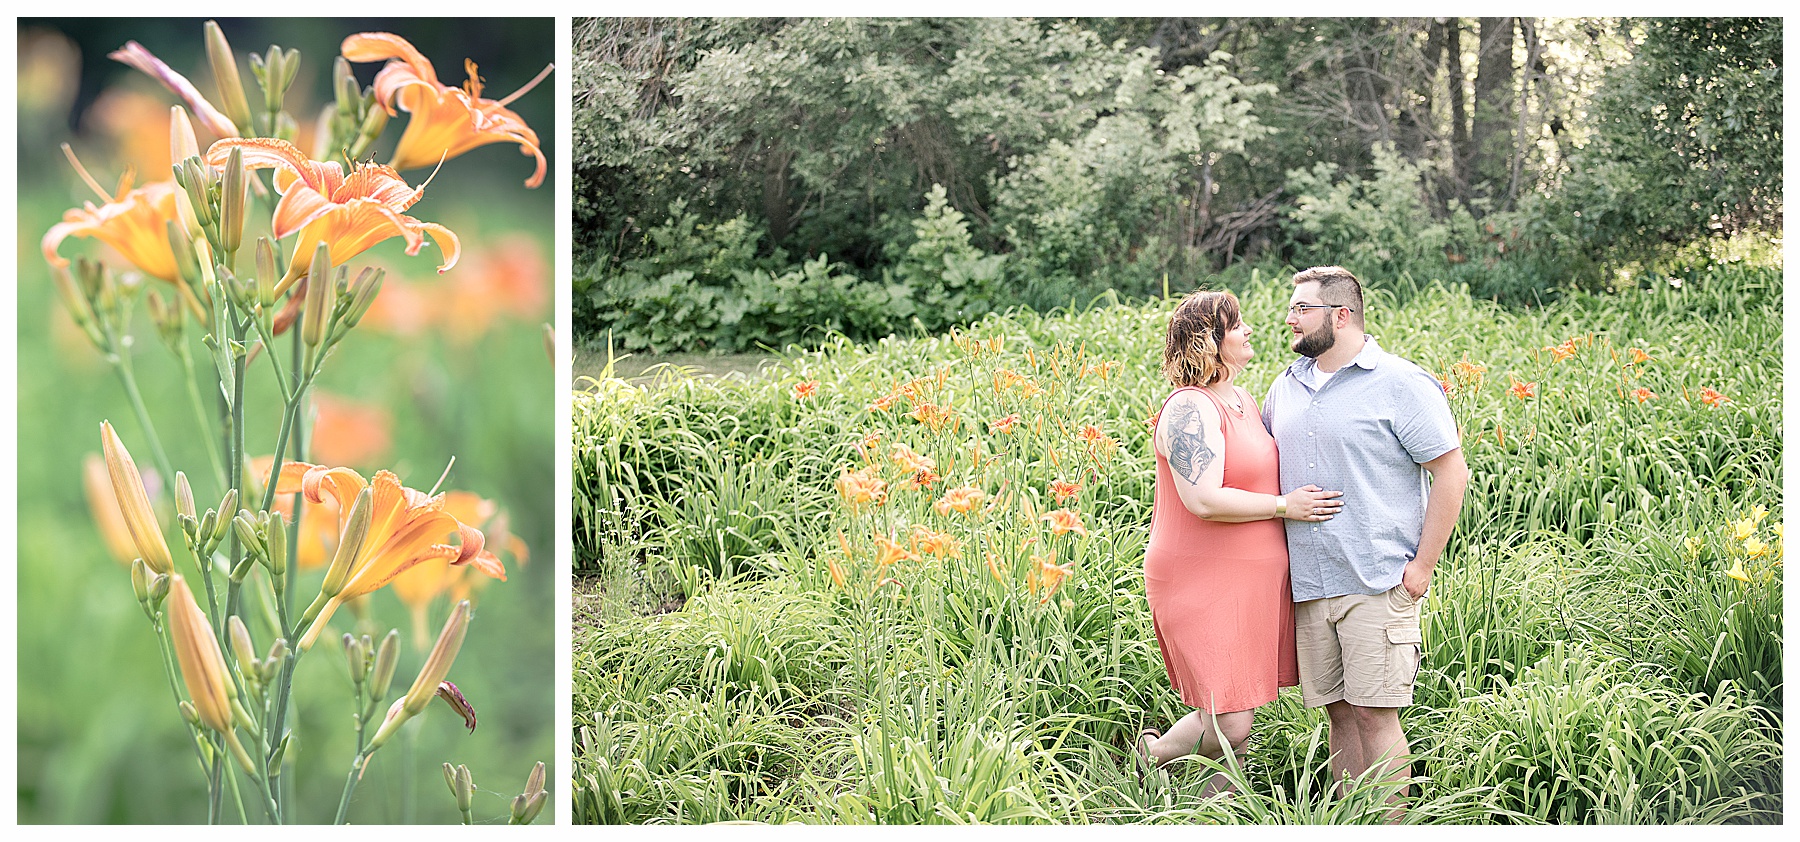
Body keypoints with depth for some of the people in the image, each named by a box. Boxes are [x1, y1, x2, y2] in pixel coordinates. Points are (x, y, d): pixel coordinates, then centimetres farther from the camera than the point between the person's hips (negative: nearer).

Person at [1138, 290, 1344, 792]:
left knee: (1235, 716, 12)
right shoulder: (1190, 408, -16)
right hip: (1202, 585, -9)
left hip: (1253, 581, 9)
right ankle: (1153, 754, 19)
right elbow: (1204, 500, -26)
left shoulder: (1244, 401, 14)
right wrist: (1284, 506, -15)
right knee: (1228, 725, -7)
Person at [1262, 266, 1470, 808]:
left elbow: (1451, 475, -6)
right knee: (1339, 712, 10)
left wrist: (1422, 567, -10)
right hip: (1308, 585, 6)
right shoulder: (1286, 387, 13)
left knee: (1374, 714, -7)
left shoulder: (1401, 385, -5)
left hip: (1378, 583, -6)